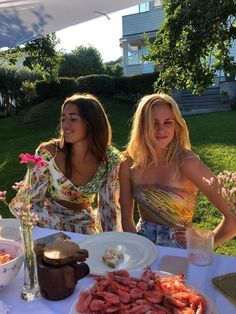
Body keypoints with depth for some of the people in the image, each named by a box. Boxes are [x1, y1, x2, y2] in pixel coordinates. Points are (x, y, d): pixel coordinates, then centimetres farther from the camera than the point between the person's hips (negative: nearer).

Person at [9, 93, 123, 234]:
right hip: (49, 226, 0)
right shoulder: (48, 153, -21)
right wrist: (64, 229, -20)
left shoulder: (110, 159, -17)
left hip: (87, 225, 1)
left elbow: (110, 206, -6)